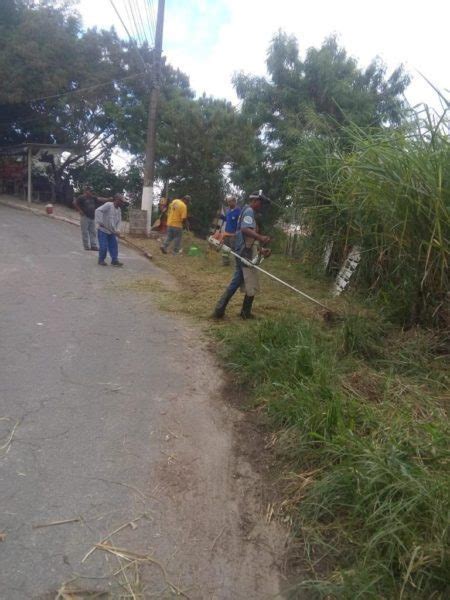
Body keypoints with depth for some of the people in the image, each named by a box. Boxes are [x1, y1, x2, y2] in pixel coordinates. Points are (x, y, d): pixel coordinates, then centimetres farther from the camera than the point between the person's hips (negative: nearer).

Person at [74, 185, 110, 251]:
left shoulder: (93, 198, 11)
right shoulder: (82, 198, -7)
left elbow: (100, 199, 5)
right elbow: (75, 203, -10)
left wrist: (108, 199, -7)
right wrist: (80, 210, -12)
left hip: (92, 217, 7)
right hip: (85, 217, -7)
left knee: (93, 232, 6)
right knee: (85, 232, -3)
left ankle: (94, 245, 10)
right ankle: (87, 246, 1)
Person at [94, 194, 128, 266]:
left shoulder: (119, 209, 6)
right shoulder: (108, 205, -17)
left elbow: (119, 221, 8)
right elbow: (98, 210, -28)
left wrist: (117, 230, -8)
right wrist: (100, 222, -35)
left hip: (112, 231, 7)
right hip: (103, 230, -7)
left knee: (114, 246, 3)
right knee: (103, 246, -5)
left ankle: (114, 261, 8)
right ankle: (101, 260, 12)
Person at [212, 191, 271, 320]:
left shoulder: (246, 211, 21)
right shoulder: (249, 211, -10)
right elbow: (245, 229, -30)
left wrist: (260, 249, 16)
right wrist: (260, 237, -44)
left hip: (242, 253, 10)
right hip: (247, 254, -10)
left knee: (236, 282, 12)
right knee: (252, 286, 2)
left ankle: (219, 310, 11)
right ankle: (246, 313, 14)